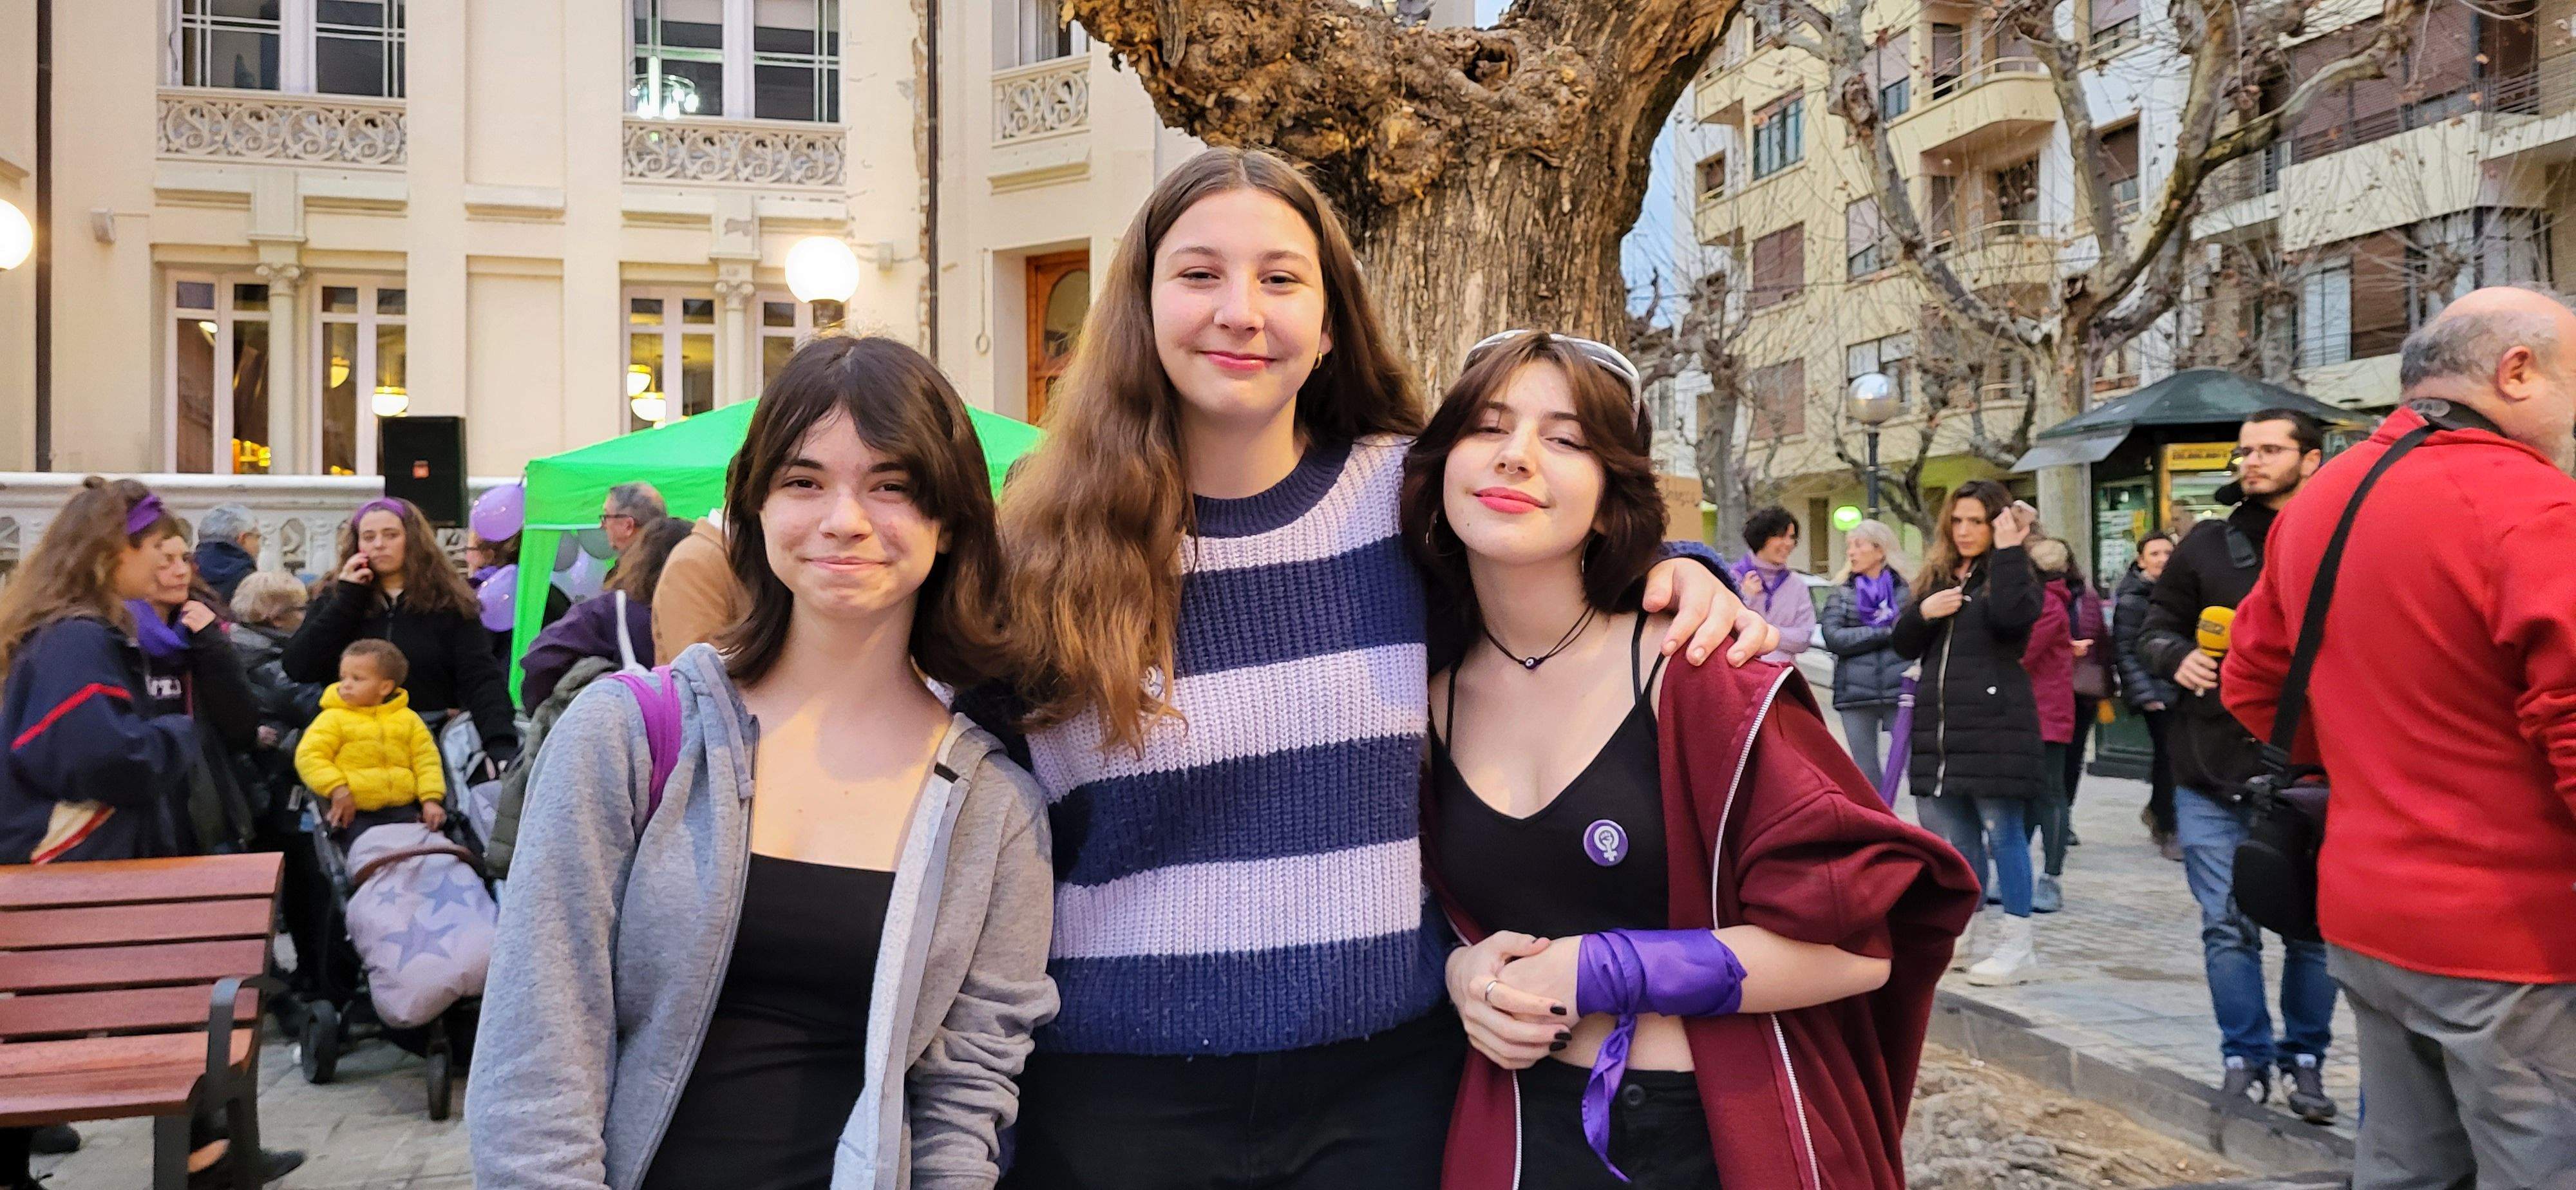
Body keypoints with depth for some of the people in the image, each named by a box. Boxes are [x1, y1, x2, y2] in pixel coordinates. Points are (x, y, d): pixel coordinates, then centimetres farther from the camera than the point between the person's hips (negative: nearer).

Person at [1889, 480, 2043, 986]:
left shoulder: (2012, 575, 1)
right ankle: (1962, 932, 24)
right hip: (1939, 728, 6)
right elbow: (1903, 645, 14)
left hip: (1995, 727, -6)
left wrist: (2009, 551, -16)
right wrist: (1924, 613, -5)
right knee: (1952, 835, 12)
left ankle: (2016, 944, 0)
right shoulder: (1935, 578, 18)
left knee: (2002, 832, -5)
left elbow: (2011, 617, -22)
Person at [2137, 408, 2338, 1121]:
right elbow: (2156, 626, 12)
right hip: (2211, 771, 2)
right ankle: (2245, 1055, 20)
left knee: (2311, 926, 8)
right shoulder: (2207, 545, 7)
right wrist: (2177, 658, -8)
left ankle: (2304, 1058, 25)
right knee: (2227, 926, 7)